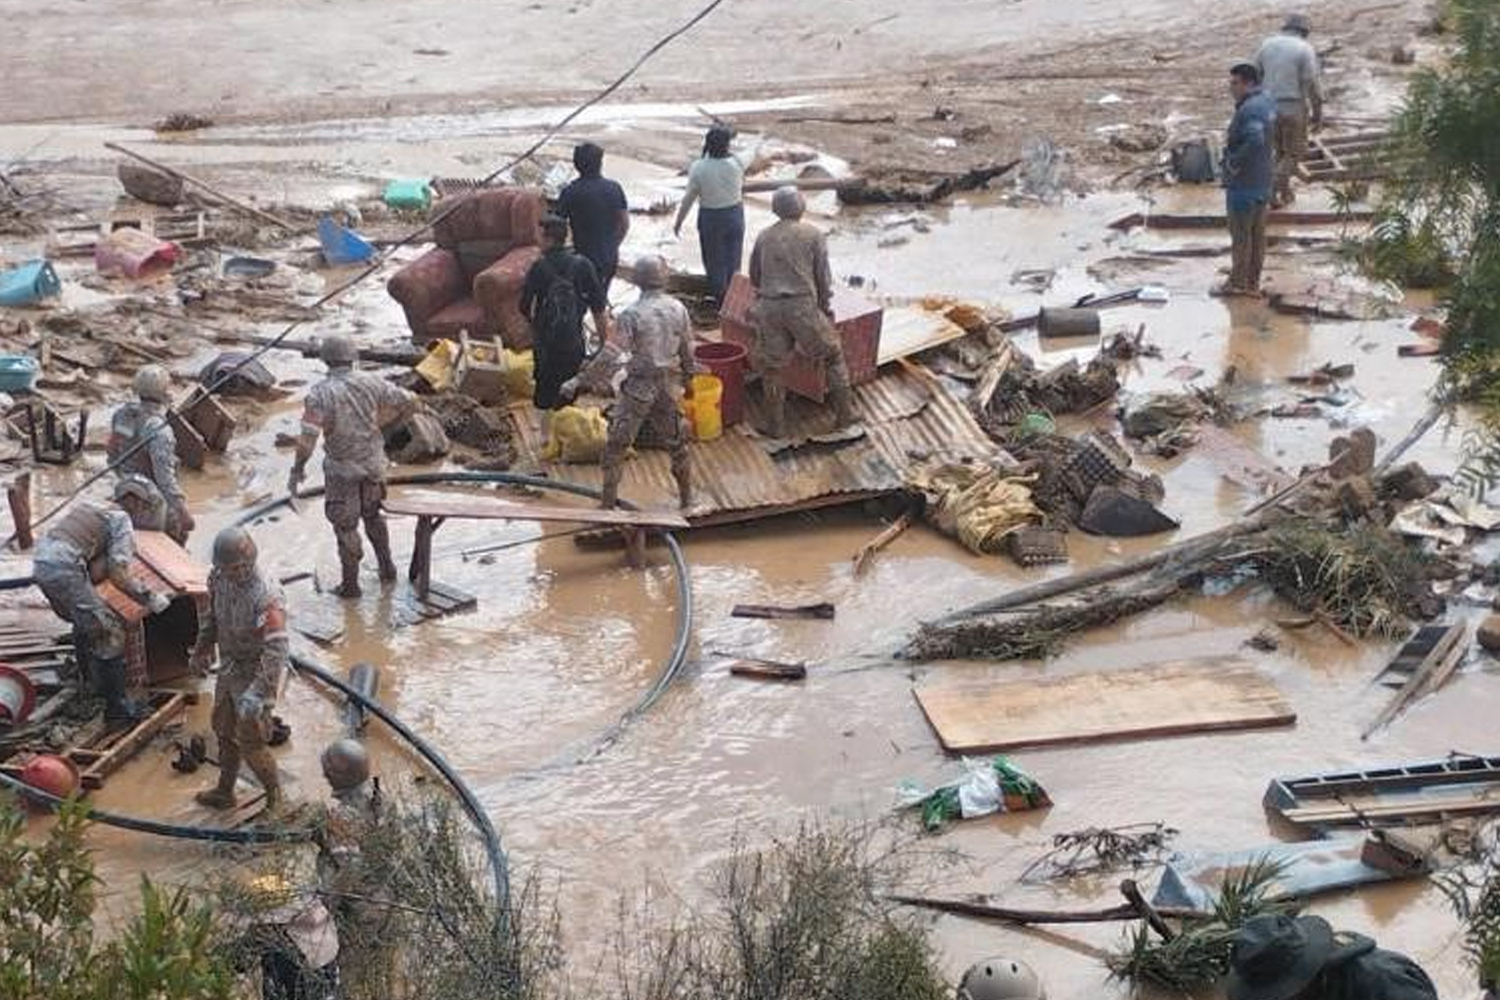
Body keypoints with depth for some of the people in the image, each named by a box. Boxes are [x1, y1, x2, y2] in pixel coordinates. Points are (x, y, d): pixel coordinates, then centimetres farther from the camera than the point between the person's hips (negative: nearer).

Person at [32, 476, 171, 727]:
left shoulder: (88, 505, 25)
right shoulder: (122, 519, 1)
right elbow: (117, 574, -9)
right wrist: (149, 599, -1)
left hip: (40, 563, 9)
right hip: (65, 570, -9)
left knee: (84, 621, 31)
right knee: (110, 633, -3)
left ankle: (91, 678, 48)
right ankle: (117, 709, -2)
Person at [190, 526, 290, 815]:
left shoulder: (266, 597, -34)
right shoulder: (219, 577, -9)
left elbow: (275, 649, -39)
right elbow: (212, 616, 11)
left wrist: (258, 693, -46)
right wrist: (201, 650, 20)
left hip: (255, 674, -8)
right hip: (228, 669, 8)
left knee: (250, 743, 2)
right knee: (224, 730, 22)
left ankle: (274, 795, 27)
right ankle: (225, 791, 42)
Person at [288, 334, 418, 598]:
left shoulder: (319, 394, -23)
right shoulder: (371, 383, -12)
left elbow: (307, 439, -28)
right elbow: (410, 402, -8)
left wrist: (296, 470, -14)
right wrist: (383, 423, 8)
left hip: (341, 467, -4)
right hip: (373, 462, 4)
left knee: (345, 524, 12)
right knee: (372, 512, 28)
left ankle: (350, 584, 22)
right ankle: (386, 566, 35)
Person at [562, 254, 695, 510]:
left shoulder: (632, 314, -17)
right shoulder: (678, 309, -2)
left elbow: (610, 355, -21)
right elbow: (687, 350, 8)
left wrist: (580, 381, -18)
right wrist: (688, 379, 25)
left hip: (639, 386, -5)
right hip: (668, 385, 5)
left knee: (616, 446, 5)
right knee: (676, 443, 20)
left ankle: (608, 504, 6)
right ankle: (686, 498, 30)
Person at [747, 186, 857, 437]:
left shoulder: (764, 237, 11)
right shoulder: (813, 234, 3)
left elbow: (754, 276, 20)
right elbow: (823, 276, 1)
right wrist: (826, 308, 12)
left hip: (769, 306, 2)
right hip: (803, 305, -2)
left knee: (771, 367, 12)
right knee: (833, 355, 15)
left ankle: (775, 425, 15)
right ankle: (844, 414, 15)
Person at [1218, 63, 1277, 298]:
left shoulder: (1249, 110, -23)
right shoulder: (1266, 103, 8)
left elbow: (1256, 141, -37)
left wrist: (1235, 161, -24)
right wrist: (1231, 141, 10)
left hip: (1243, 184, -10)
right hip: (1262, 181, 10)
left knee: (1241, 235, 1)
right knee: (1257, 234, 13)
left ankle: (1238, 283, 10)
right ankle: (1253, 283, 21)